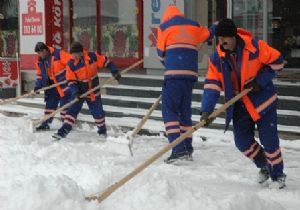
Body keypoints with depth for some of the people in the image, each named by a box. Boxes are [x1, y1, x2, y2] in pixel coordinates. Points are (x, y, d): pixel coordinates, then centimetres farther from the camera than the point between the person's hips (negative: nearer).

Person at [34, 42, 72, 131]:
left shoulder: (58, 54, -22)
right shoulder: (40, 61, 2)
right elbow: (40, 74, 11)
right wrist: (38, 85, 1)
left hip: (65, 83, -7)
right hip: (53, 84, 7)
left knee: (64, 103, -5)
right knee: (50, 103, 10)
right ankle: (45, 124, 19)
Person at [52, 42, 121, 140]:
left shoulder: (92, 56, -16)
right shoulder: (71, 64, -14)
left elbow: (105, 61, -5)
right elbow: (71, 81, -10)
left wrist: (114, 71, -10)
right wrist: (75, 92, -24)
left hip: (94, 92, 0)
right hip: (79, 92, 0)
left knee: (98, 112, 6)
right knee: (72, 111, -8)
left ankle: (102, 130, 28)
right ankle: (63, 131, -5)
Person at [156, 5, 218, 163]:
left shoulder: (164, 26, 8)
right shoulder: (193, 26, 19)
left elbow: (161, 52, 10)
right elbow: (207, 34, 37)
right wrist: (217, 26, 59)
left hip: (174, 74, -5)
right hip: (191, 73, 5)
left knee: (169, 110, -5)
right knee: (185, 110, 16)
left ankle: (178, 149, -18)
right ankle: (187, 149, 14)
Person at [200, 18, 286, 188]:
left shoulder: (256, 47, -20)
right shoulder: (217, 57, -10)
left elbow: (277, 61, -9)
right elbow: (212, 85, -14)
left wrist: (260, 80, -16)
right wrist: (207, 110, -25)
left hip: (262, 98, -4)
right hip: (239, 103, 4)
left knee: (268, 139, -4)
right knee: (242, 141, 1)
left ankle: (278, 175, 17)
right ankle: (264, 165, 28)